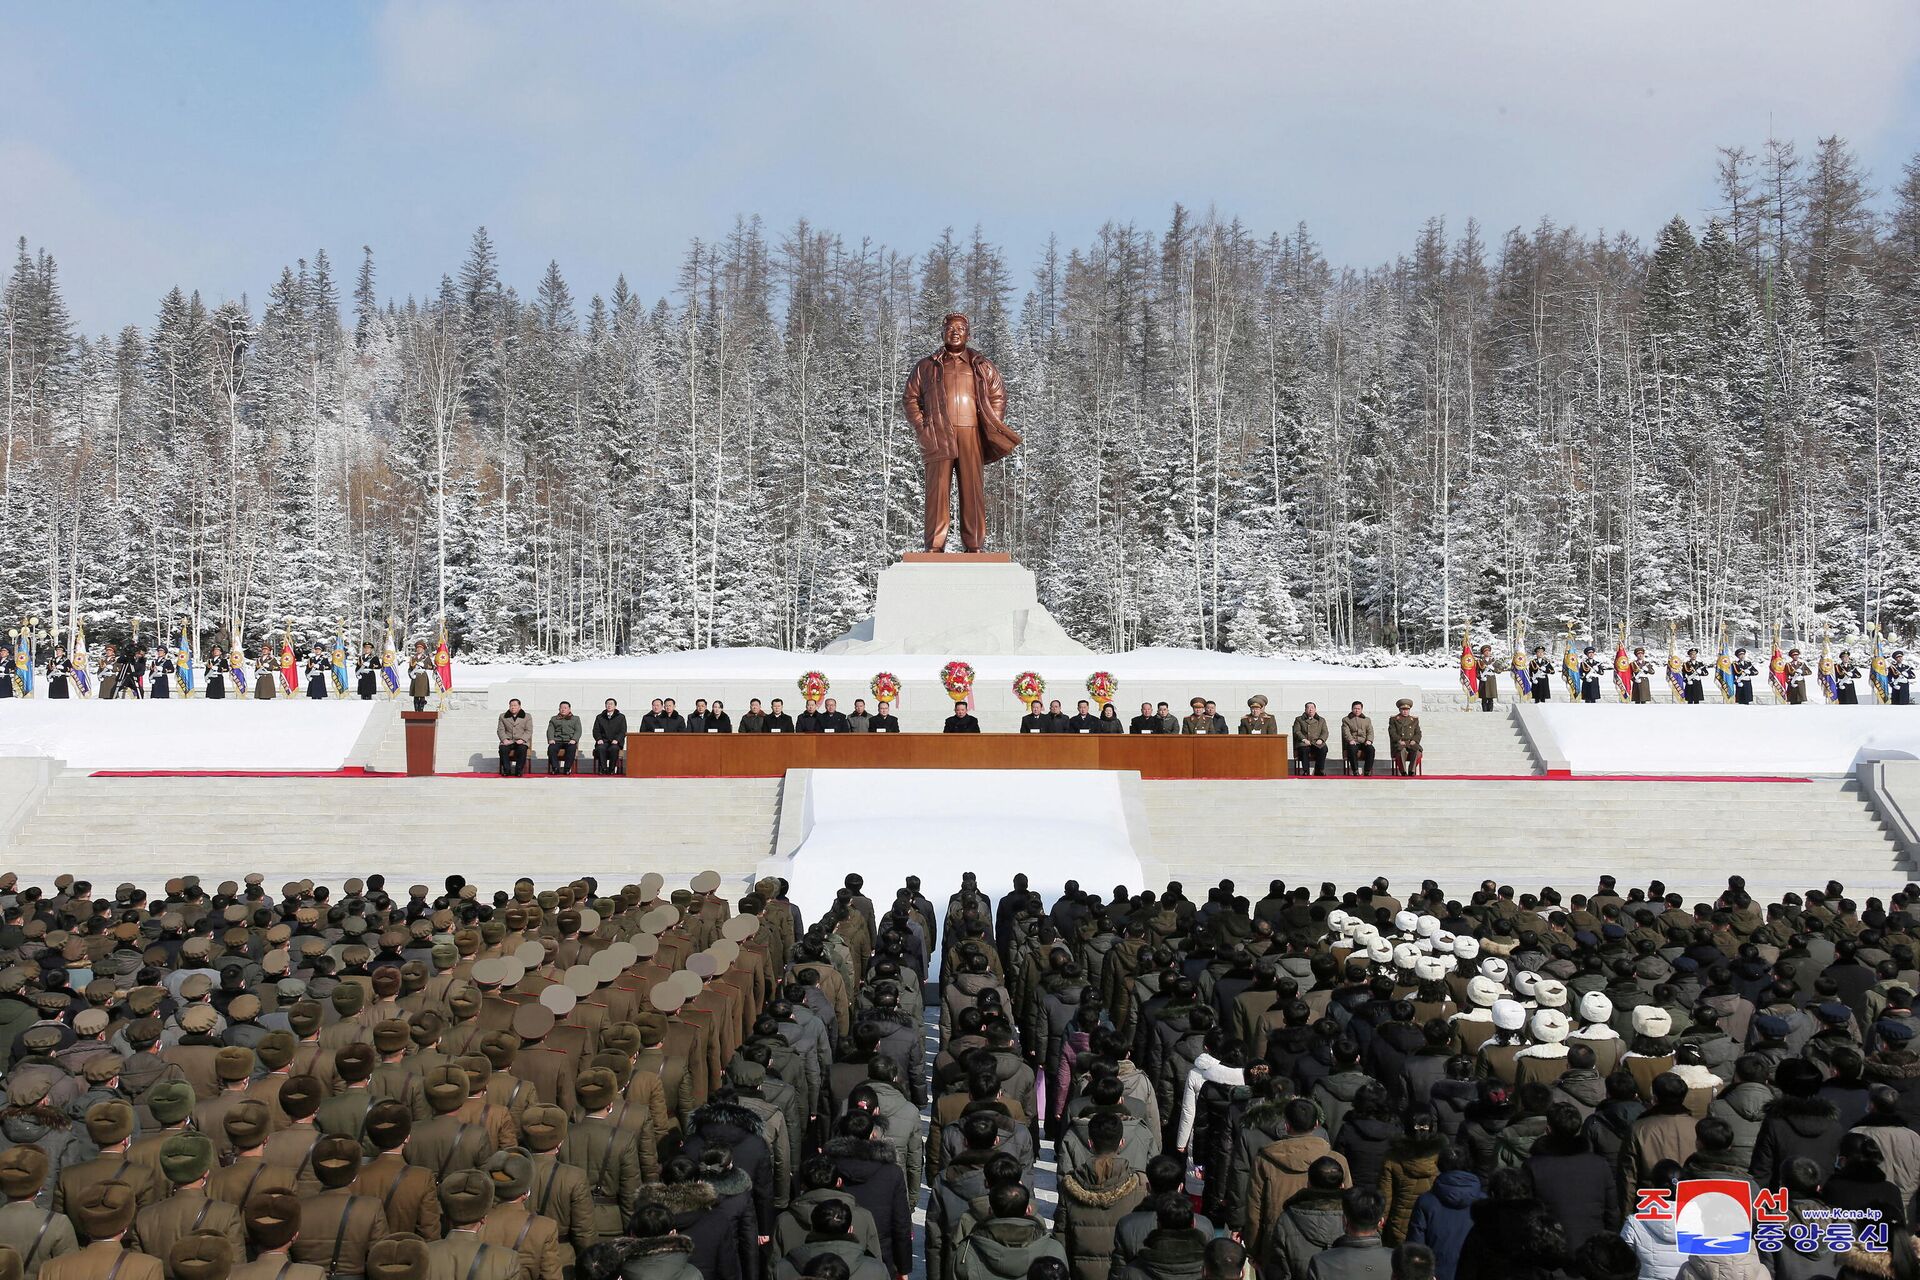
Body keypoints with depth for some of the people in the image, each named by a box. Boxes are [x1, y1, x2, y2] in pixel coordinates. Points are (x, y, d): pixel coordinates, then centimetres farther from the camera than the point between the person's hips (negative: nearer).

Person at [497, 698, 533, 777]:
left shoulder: (527, 717, 12)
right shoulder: (503, 716, 16)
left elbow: (529, 731, 3)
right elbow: (500, 730, 8)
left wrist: (522, 739, -14)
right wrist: (504, 739, -11)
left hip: (521, 741, -1)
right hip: (508, 741, 1)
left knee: (522, 749, -35)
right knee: (502, 749, -31)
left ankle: (519, 771, -25)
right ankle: (506, 770, -23)